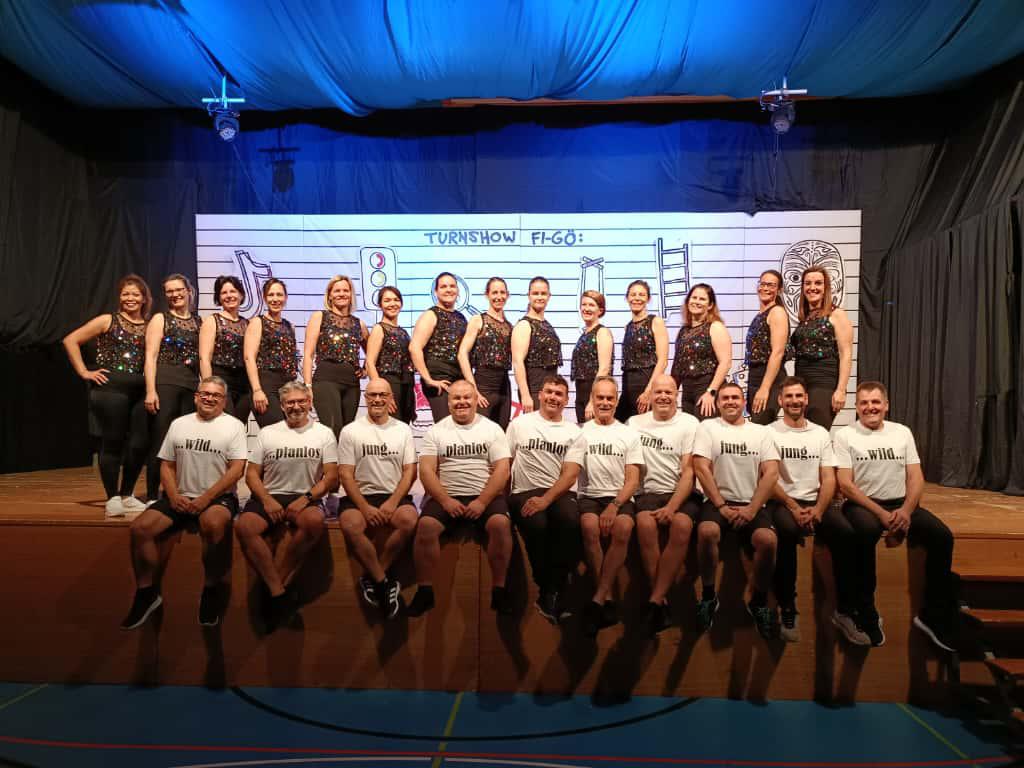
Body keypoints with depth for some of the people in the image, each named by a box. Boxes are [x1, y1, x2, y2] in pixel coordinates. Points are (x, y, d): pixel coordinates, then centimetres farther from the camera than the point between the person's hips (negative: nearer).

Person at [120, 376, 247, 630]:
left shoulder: (233, 426, 0)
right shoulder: (178, 424, 14)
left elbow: (237, 470, -8)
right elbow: (167, 466, 14)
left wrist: (206, 498, -16)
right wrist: (174, 496, -4)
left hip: (218, 497, -5)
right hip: (181, 497, 5)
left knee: (213, 524, -37)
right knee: (139, 528, -17)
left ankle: (210, 592, -18)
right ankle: (147, 592, 1)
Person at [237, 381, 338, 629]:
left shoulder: (324, 433, 10)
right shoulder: (267, 433, 14)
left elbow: (331, 477, 3)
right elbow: (251, 474, 10)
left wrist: (305, 499, -13)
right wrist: (267, 500, -9)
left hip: (307, 498, -2)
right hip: (269, 497, 2)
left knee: (315, 521, -37)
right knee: (244, 526, -30)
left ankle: (273, 585, -22)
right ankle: (279, 592, -24)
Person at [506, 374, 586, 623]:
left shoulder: (574, 433, 10)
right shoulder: (519, 424, 13)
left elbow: (570, 474, -3)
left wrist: (545, 500, -19)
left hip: (559, 492, 1)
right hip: (524, 492, 0)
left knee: (571, 521, -35)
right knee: (536, 525, -35)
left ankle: (553, 591, -19)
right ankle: (548, 590, -11)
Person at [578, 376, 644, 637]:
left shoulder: (629, 435, 13)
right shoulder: (580, 432, 12)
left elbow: (633, 480, 4)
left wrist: (614, 505, -14)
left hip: (620, 498, 0)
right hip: (588, 496, 0)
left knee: (623, 527, -33)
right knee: (590, 525, -34)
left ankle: (597, 600, -27)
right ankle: (608, 598, -22)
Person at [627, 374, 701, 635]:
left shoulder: (689, 423, 3)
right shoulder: (634, 423, 10)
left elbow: (688, 472, -4)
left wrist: (672, 507, -17)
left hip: (682, 493, -1)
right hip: (648, 493, 1)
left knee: (682, 524, -33)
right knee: (645, 523, -32)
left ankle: (655, 601, -28)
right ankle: (662, 600, -22)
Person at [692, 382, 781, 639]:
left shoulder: (760, 432, 13)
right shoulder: (707, 427, 7)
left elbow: (771, 473, 2)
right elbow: (701, 468, -4)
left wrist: (751, 509, -10)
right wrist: (721, 506, -11)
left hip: (752, 504, 1)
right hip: (717, 501, -1)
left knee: (768, 539, -29)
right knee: (707, 531, -34)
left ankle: (759, 602, -3)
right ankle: (708, 597, -10)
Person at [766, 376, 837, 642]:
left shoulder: (821, 433, 13)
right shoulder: (769, 433, 1)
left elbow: (829, 479, 6)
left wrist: (818, 510, -11)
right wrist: (793, 506, -17)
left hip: (814, 503, 4)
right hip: (781, 503, -3)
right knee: (788, 530, -37)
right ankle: (787, 608, -23)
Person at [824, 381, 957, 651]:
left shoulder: (902, 432, 11)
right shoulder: (844, 436, -1)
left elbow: (916, 478, 5)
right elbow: (845, 485, -8)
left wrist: (905, 511, -14)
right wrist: (881, 514, -18)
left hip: (901, 504, 4)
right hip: (862, 505, -4)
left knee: (942, 536, -22)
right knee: (865, 532, -37)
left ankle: (934, 616, -7)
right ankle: (865, 615, -22)